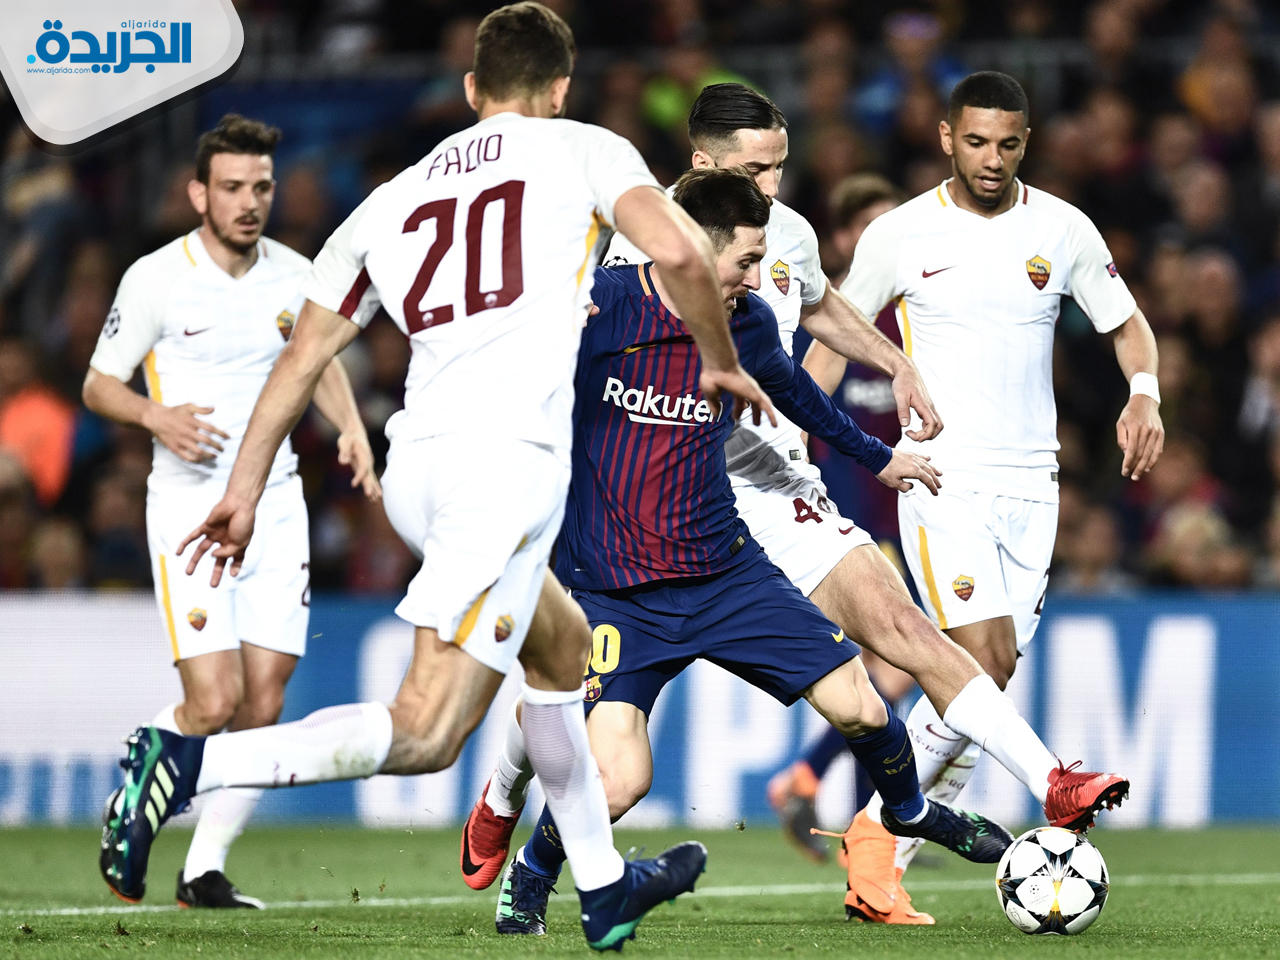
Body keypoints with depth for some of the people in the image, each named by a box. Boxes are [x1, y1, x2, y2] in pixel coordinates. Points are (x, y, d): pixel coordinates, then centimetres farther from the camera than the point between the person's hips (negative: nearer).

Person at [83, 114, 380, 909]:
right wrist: (157, 415, -20)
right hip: (190, 508, -4)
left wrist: (351, 427, 5)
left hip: (276, 505, 4)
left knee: (263, 707, -1)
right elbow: (99, 384, 0)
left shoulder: (296, 277, 3)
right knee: (214, 703, -15)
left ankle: (206, 868, 11)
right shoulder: (156, 280, -8)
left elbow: (320, 360, 22)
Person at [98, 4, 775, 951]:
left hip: (416, 465, 7)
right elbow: (680, 252, -6)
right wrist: (721, 364, 11)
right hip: (509, 455, -7)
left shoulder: (394, 198, 22)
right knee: (425, 732, -13)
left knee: (562, 650, 29)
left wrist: (244, 493, 26)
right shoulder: (581, 150, 10)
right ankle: (191, 763, -27)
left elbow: (301, 357, 21)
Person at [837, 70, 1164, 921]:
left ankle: (888, 851, 9)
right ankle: (881, 827, -5)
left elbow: (1126, 321, 14)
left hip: (1030, 482, 4)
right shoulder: (899, 236, -2)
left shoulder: (1063, 229, 4)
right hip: (941, 475, -4)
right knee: (986, 659, -19)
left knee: (987, 678, 0)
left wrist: (1145, 392, -6)